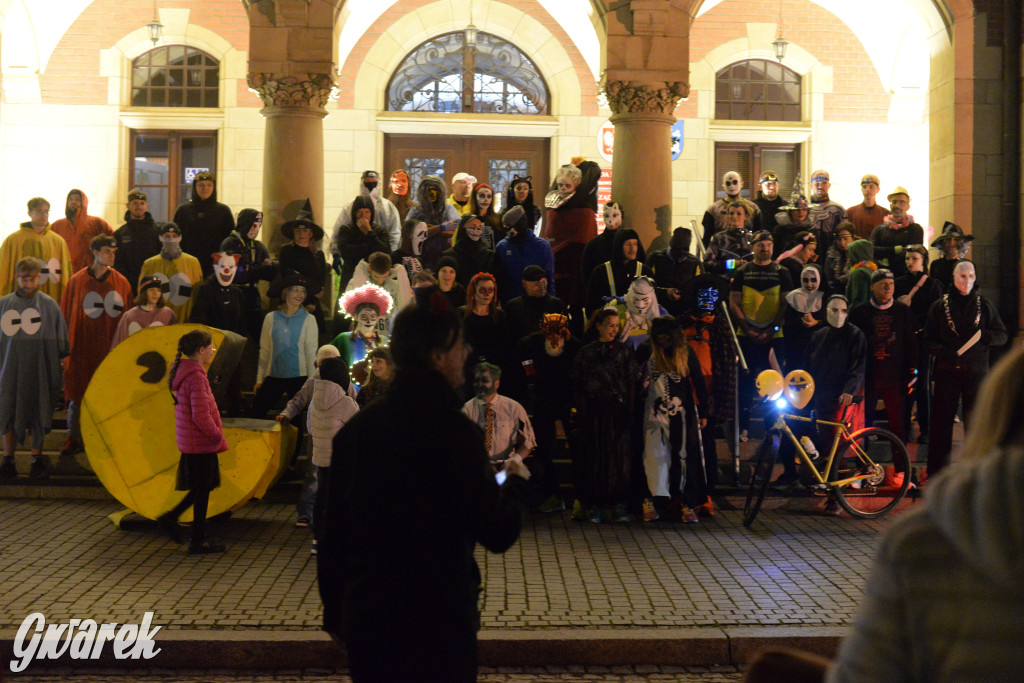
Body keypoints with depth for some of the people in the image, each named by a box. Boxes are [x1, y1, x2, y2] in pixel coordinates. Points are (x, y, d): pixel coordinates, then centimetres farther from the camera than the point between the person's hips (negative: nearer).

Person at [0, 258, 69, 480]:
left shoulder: (48, 304, 1)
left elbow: (60, 337, 6)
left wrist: (60, 364, 4)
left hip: (40, 368, -1)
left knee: (39, 413, 6)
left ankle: (37, 458, 18)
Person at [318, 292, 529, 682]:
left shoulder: (356, 428, 2)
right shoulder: (453, 431, -16)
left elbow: (333, 531, 8)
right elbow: (498, 534, -12)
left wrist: (335, 610, 19)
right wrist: (516, 482, 7)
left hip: (365, 615, 5)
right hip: (437, 619, -5)